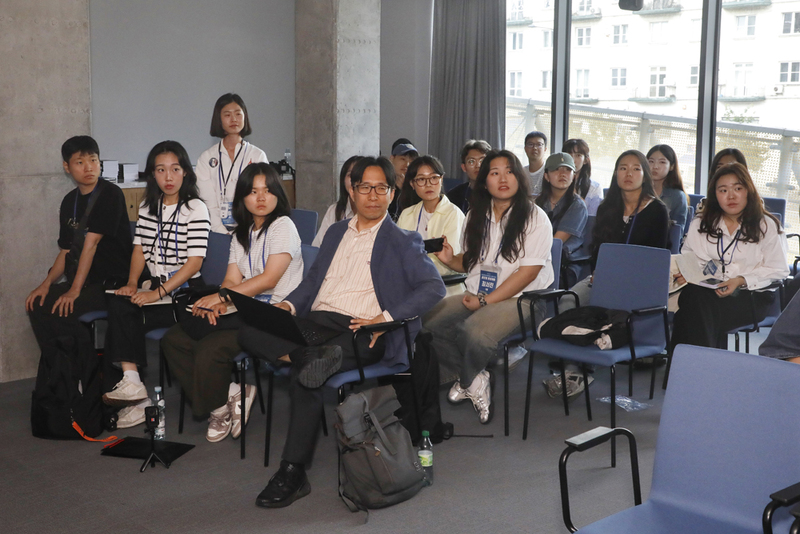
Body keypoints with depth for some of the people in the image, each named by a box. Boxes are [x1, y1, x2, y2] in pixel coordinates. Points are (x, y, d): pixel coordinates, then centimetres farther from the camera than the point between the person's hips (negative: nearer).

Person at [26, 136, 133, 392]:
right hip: (85, 282, 8)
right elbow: (66, 251, 13)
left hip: (112, 283, -8)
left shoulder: (110, 194, -11)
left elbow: (91, 242, -18)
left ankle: (98, 377, -5)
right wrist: (47, 283, -4)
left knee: (62, 311, -23)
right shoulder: (69, 201, 12)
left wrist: (75, 290, -22)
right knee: (37, 304, -7)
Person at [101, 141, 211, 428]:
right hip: (155, 284, 6)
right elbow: (140, 248, 13)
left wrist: (159, 293, -20)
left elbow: (194, 262, -13)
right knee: (118, 303, -24)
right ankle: (130, 382, -26)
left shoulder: (196, 209, -7)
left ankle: (132, 384, -9)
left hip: (186, 289, -6)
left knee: (126, 318, -22)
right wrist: (132, 282, -6)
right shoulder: (147, 207, 13)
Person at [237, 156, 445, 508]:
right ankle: (319, 357, -31)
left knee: (304, 379, -32)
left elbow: (434, 287, -5)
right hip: (315, 322, 6)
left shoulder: (402, 242, 9)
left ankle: (293, 474, -20)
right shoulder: (336, 232, 27)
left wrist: (386, 318, -18)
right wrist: (289, 304, 5)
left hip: (359, 331, -5)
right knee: (250, 332, -21)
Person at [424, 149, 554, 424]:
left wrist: (485, 301, -17)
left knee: (476, 330, -34)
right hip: (477, 295, 6)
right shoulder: (477, 216, 13)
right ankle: (474, 380, -2)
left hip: (519, 298, -6)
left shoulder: (534, 218, -6)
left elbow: (528, 271, -13)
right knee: (428, 320, -19)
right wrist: (451, 260, -5)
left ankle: (465, 380, 1)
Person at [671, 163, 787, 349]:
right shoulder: (701, 225, 17)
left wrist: (741, 281, -15)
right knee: (691, 296, -34)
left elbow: (778, 270, 0)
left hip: (754, 294, -3)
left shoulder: (767, 226, 5)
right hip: (708, 290, 3)